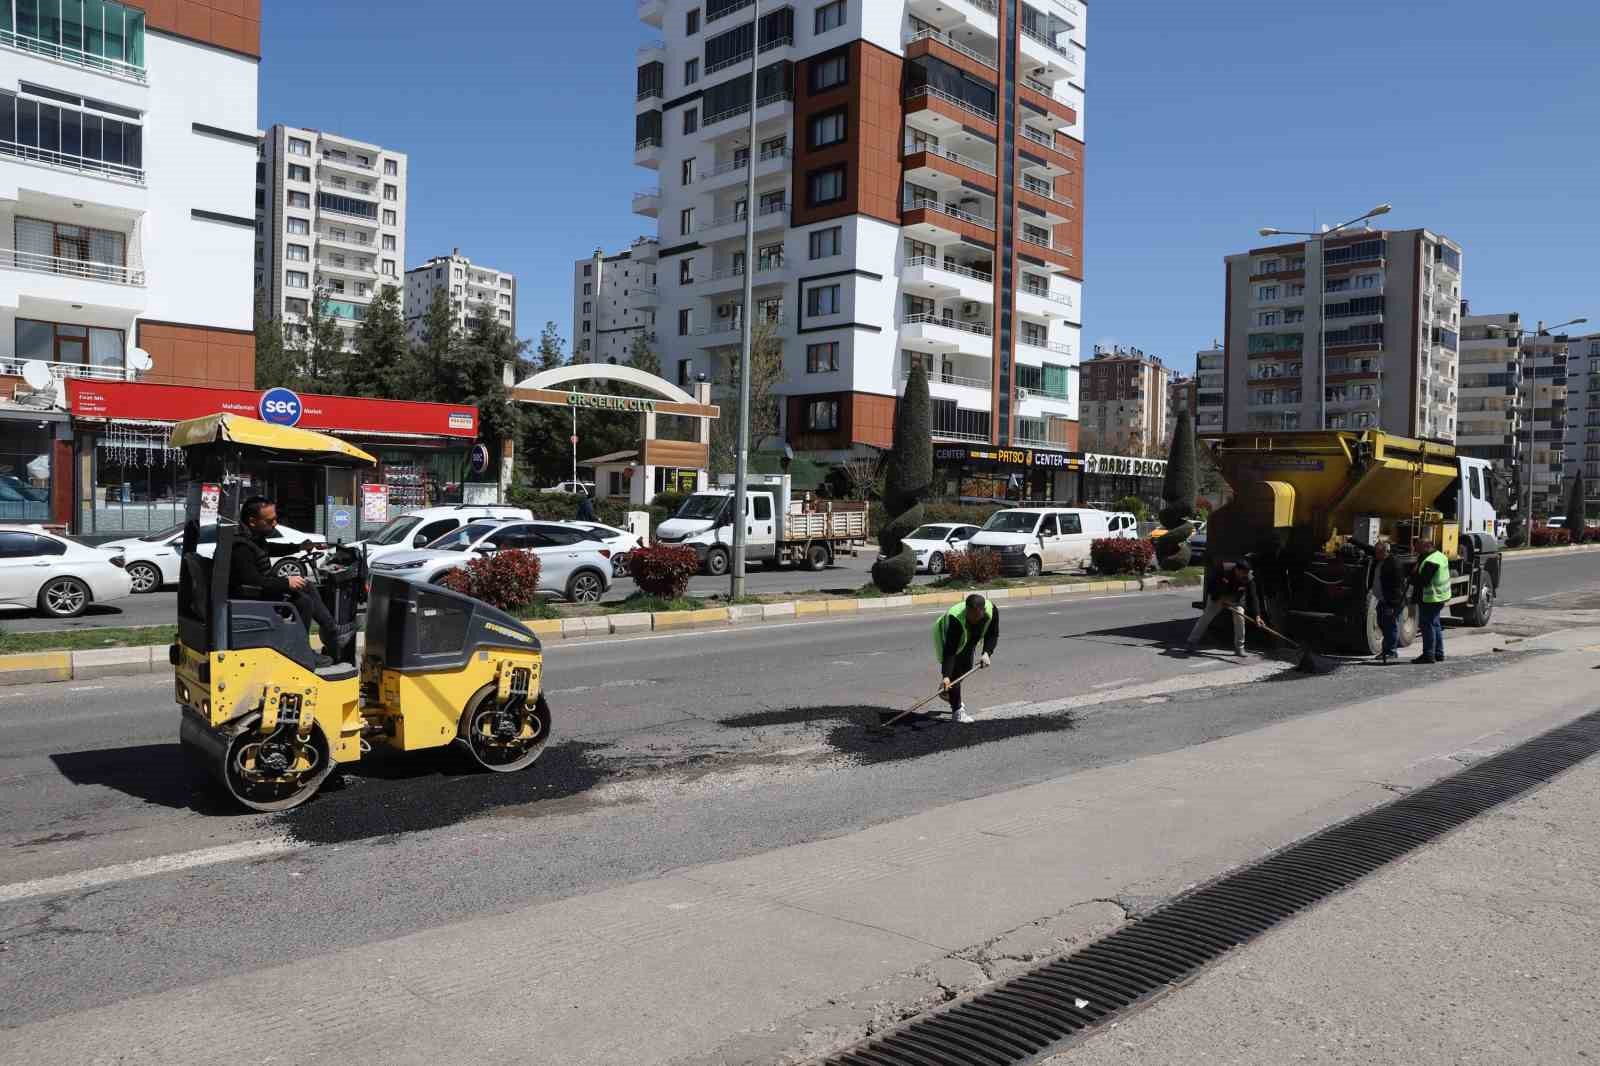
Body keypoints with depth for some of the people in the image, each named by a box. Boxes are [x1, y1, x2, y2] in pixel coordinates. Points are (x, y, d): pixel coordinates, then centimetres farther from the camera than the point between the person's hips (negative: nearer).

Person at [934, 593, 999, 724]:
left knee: (966, 668, 14)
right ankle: (957, 710, -7)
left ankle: (946, 691, 40)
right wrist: (946, 676, -51)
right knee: (954, 671, -15)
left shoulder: (991, 610, -32)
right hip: (945, 634, -6)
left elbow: (993, 635, -17)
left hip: (969, 638, 6)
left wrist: (986, 653, -34)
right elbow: (950, 651, -44)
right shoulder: (955, 619, -44)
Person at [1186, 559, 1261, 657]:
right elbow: (1209, 581, -20)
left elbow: (1253, 597, -30)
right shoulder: (1223, 569, -33)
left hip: (1236, 598, 1)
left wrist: (1257, 616, -39)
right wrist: (1216, 597, -23)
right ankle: (1191, 642, 5)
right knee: (1206, 617, -3)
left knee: (1239, 617, -17)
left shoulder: (1249, 579, -29)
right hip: (1218, 596, -1)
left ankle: (1239, 647, -3)